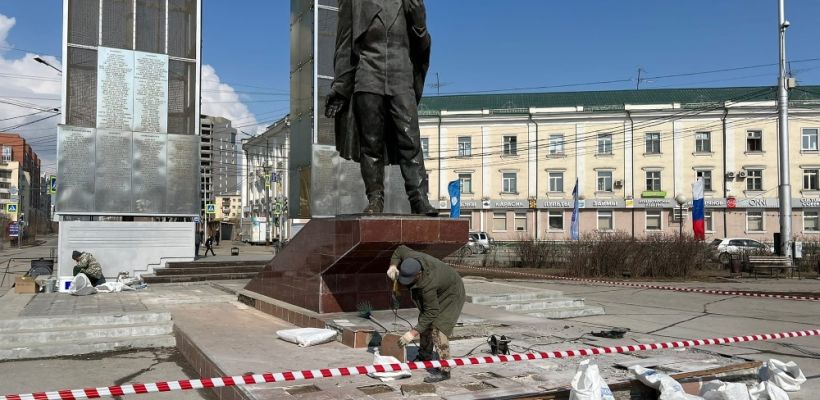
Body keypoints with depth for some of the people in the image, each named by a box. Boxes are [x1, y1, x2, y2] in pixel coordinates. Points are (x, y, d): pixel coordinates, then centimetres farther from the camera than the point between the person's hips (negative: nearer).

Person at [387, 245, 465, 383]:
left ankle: (444, 370, -15)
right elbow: (400, 249, -3)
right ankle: (425, 357, 35)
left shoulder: (427, 285, -42)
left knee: (438, 329, -20)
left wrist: (413, 333, -32)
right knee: (425, 324, 17)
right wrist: (393, 266, -21)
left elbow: (431, 312, -34)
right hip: (437, 292, 9)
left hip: (450, 295, -9)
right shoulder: (410, 257, -27)